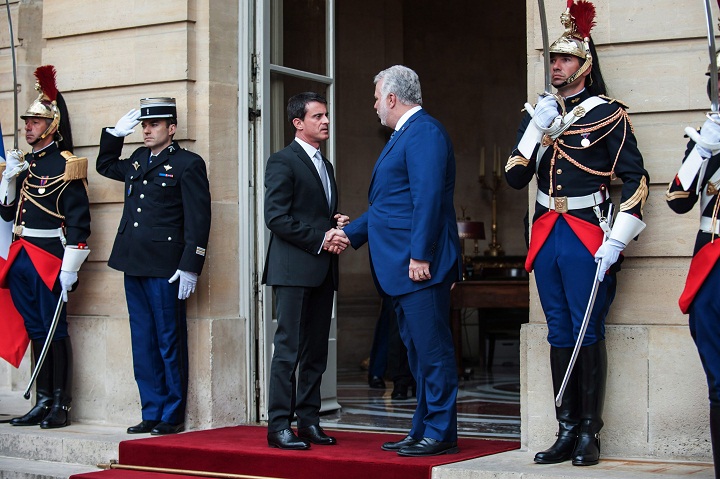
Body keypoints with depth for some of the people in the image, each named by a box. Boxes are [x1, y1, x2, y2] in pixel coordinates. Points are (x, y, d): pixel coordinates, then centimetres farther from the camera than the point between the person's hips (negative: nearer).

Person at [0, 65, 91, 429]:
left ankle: (61, 406, 4)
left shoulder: (65, 166, -7)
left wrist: (69, 267, -17)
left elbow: (78, 220, -12)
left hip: (49, 259, -7)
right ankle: (43, 403, 17)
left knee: (55, 330, -2)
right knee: (36, 331, 11)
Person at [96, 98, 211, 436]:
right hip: (134, 266, 7)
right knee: (143, 344, 10)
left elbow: (198, 220, -9)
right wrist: (115, 133, 21)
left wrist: (190, 268, -15)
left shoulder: (188, 164, -4)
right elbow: (105, 166, 37)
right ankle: (152, 413, 17)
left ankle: (172, 416, 8)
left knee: (169, 343, 0)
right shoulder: (137, 160, 16)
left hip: (165, 268, -7)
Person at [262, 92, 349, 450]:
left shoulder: (325, 166, 21)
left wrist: (337, 228, 4)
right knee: (289, 348, -8)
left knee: (316, 350, 9)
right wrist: (320, 239, -15)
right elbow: (276, 217, -14)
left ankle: (308, 421, 15)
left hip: (323, 272, 8)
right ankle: (279, 426, -5)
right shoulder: (283, 162, -5)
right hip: (294, 270, -8)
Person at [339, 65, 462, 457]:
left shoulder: (424, 132, -11)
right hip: (399, 267, 11)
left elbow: (428, 197, -20)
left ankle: (441, 433, -1)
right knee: (418, 351, 13)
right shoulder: (403, 135, 22)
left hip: (419, 266, -11)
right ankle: (423, 430, 19)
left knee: (432, 349, -6)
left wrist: (419, 256, -24)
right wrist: (349, 233, 24)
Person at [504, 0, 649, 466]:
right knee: (559, 335, 8)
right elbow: (516, 177, 6)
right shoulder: (538, 116, 12)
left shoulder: (608, 114, -4)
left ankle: (590, 434, 5)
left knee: (588, 334, -2)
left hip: (588, 238, -5)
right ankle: (566, 432, 14)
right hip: (547, 236, 5)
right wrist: (538, 127, -5)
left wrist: (616, 242, -13)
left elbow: (637, 180, -7)